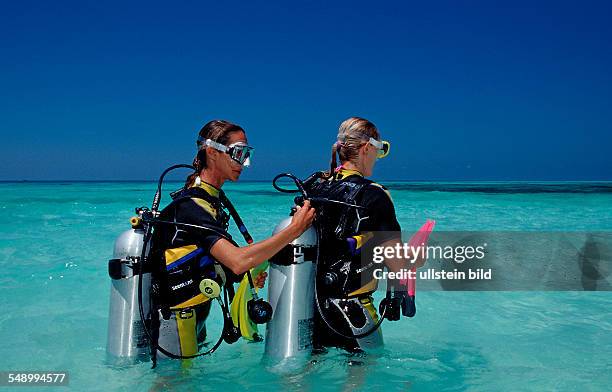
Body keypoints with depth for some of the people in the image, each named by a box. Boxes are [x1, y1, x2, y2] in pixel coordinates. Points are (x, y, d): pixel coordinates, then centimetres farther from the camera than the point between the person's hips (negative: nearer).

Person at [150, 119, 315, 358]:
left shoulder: (213, 199, 7)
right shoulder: (192, 206, -25)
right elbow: (238, 261, -37)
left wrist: (247, 275, -3)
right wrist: (295, 229, -33)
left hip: (193, 316, 10)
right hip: (175, 320, -10)